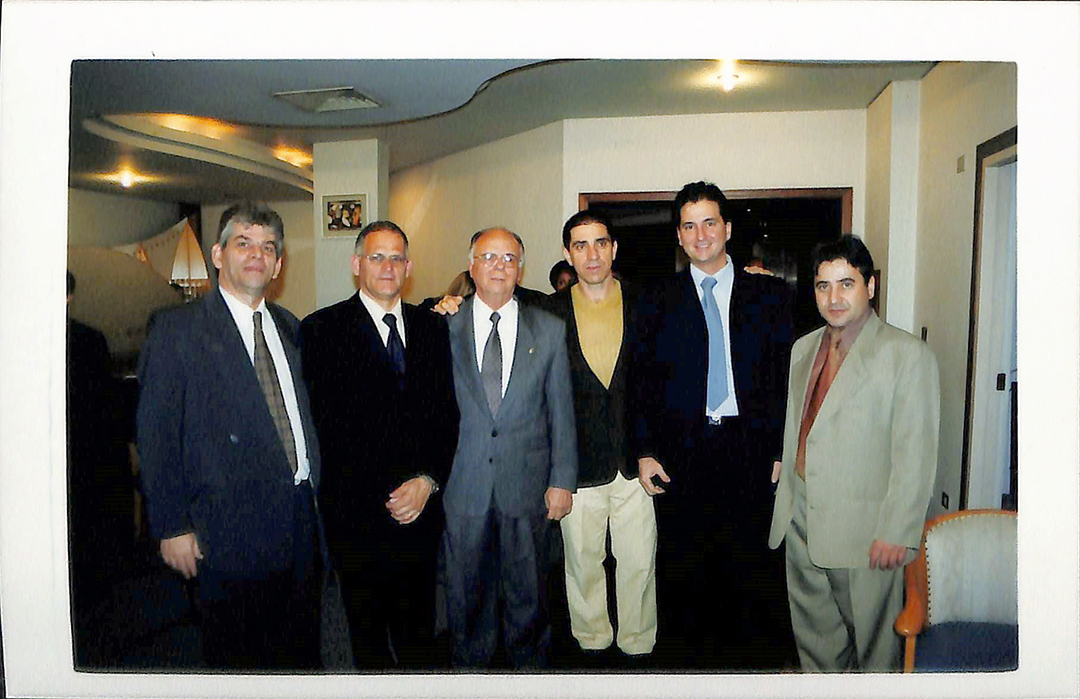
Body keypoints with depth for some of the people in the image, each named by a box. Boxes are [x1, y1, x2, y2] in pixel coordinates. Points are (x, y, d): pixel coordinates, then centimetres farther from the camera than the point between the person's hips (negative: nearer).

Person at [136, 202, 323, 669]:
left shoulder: (290, 327, 11)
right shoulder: (176, 329, -5)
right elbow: (156, 434, -7)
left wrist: (316, 503, 8)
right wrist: (172, 527, -10)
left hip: (302, 525, 5)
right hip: (229, 533, -5)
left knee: (301, 653, 17)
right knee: (235, 660, 11)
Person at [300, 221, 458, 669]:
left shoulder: (432, 327, 8)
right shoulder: (322, 329, -4)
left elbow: (447, 414, 6)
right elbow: (328, 424, -9)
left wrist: (427, 480, -8)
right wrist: (384, 495, -11)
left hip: (420, 504, 3)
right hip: (358, 510, -3)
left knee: (419, 629, 15)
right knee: (368, 629, 16)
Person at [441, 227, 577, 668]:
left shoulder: (549, 330, 4)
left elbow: (561, 412, 4)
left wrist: (563, 481, 0)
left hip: (527, 482, 0)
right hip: (463, 483, 0)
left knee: (528, 590, 12)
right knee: (466, 591, 12)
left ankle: (529, 665, 34)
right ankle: (470, 665, 34)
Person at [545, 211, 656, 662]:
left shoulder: (645, 305, 1)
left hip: (637, 458, 0)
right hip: (577, 463, 0)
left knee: (640, 562, 9)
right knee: (583, 562, 13)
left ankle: (637, 644, 30)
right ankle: (592, 640, 34)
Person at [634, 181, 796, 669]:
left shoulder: (770, 295, 7)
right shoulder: (658, 300, 7)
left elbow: (788, 377, 4)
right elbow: (643, 381, 6)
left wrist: (783, 452, -2)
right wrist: (645, 451, -1)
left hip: (750, 451, 0)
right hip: (680, 455, 1)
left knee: (754, 568, 7)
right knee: (681, 571, 9)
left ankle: (761, 658, 26)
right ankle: (686, 655, 28)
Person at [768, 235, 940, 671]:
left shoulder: (907, 354, -11)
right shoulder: (803, 348, 10)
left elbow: (916, 454, -14)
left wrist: (897, 532, -17)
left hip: (864, 527, -6)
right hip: (800, 518, 6)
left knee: (872, 636, 10)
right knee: (813, 634, 18)